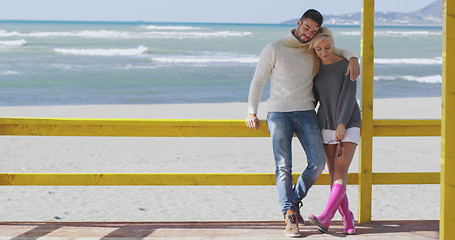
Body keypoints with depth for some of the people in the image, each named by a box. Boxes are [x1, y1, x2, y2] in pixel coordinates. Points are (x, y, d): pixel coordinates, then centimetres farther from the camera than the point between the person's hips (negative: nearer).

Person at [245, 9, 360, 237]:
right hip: (278, 113, -4)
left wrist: (353, 59, -3)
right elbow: (258, 81, 2)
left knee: (317, 163, -8)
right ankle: (290, 218, -9)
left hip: (306, 113, 4)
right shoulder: (274, 49, -1)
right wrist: (252, 112, -5)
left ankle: (294, 200, 15)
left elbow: (340, 51, 22)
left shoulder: (313, 52, 11)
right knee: (284, 167, -10)